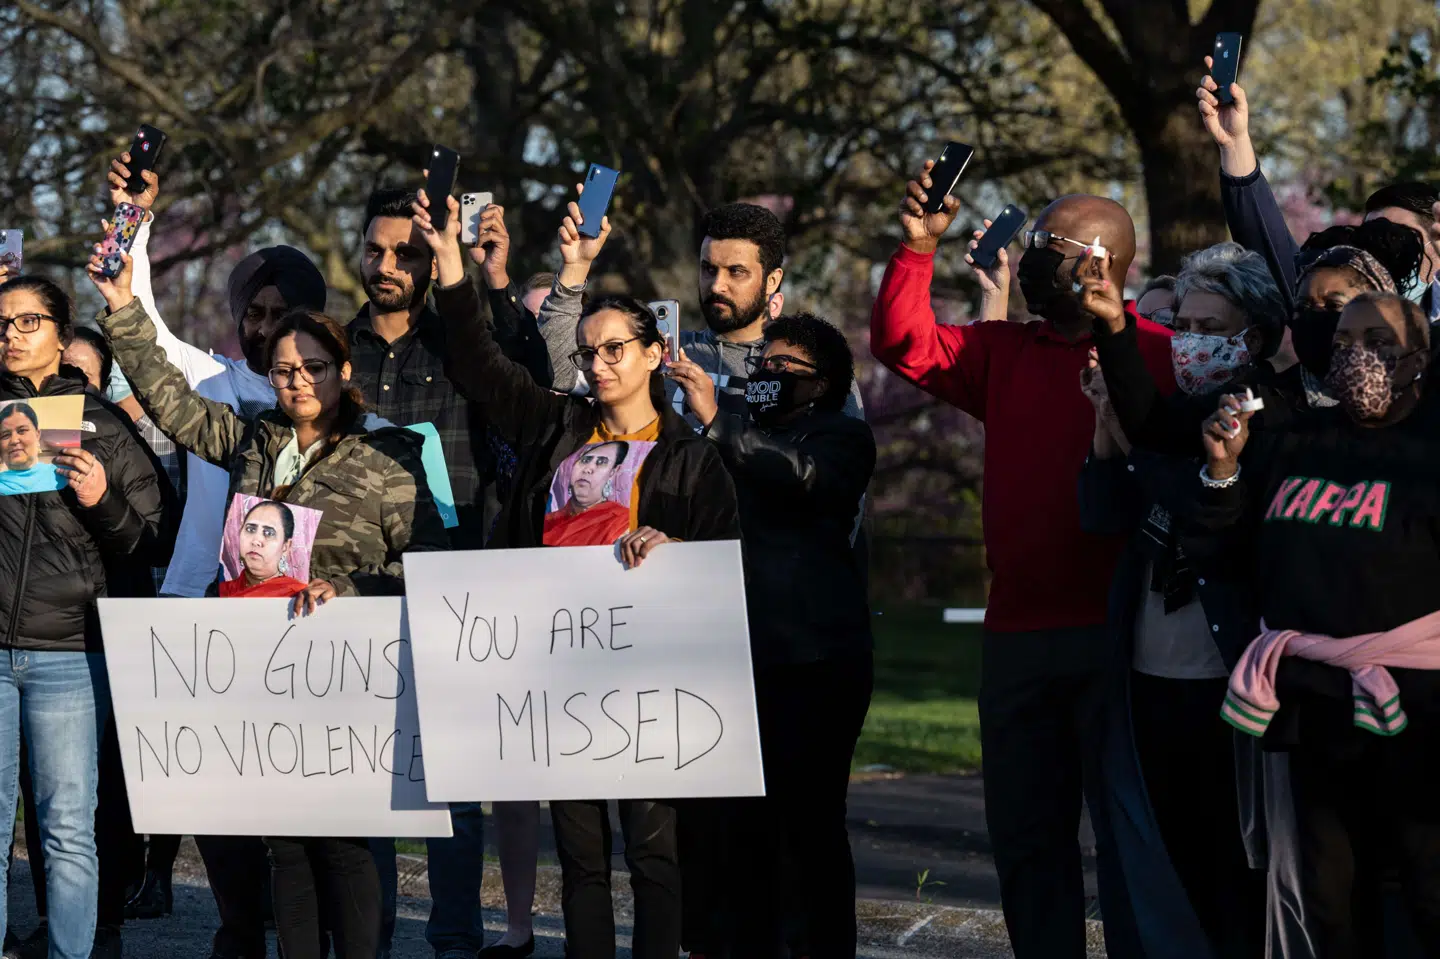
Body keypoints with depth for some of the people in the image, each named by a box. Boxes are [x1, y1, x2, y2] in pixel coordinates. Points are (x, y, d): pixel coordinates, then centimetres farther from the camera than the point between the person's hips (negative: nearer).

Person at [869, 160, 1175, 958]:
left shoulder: (1154, 354, -8)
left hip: (1113, 637, -7)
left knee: (1128, 838, -1)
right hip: (1016, 635, 7)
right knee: (1026, 843, 14)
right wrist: (919, 246, -2)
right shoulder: (1006, 353, 14)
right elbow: (904, 343, 8)